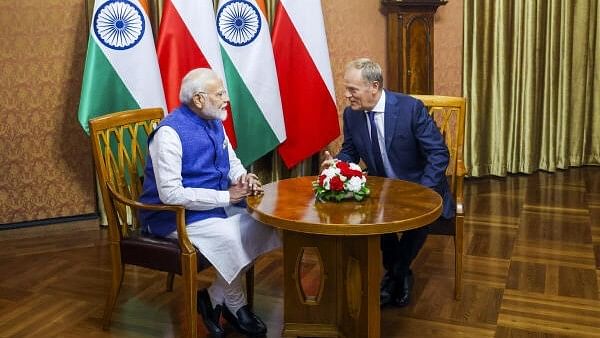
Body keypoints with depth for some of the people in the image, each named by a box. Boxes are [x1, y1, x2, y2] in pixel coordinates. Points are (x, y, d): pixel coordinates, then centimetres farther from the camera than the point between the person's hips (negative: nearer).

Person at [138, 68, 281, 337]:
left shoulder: (214, 123, 4)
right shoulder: (170, 132, -22)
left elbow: (232, 162, 17)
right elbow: (170, 194, -27)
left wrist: (243, 179, -9)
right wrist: (227, 196, -25)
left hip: (216, 206, 8)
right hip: (176, 216, -8)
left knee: (260, 224, -11)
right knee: (229, 236, -29)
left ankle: (215, 297, 1)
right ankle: (236, 306, -2)